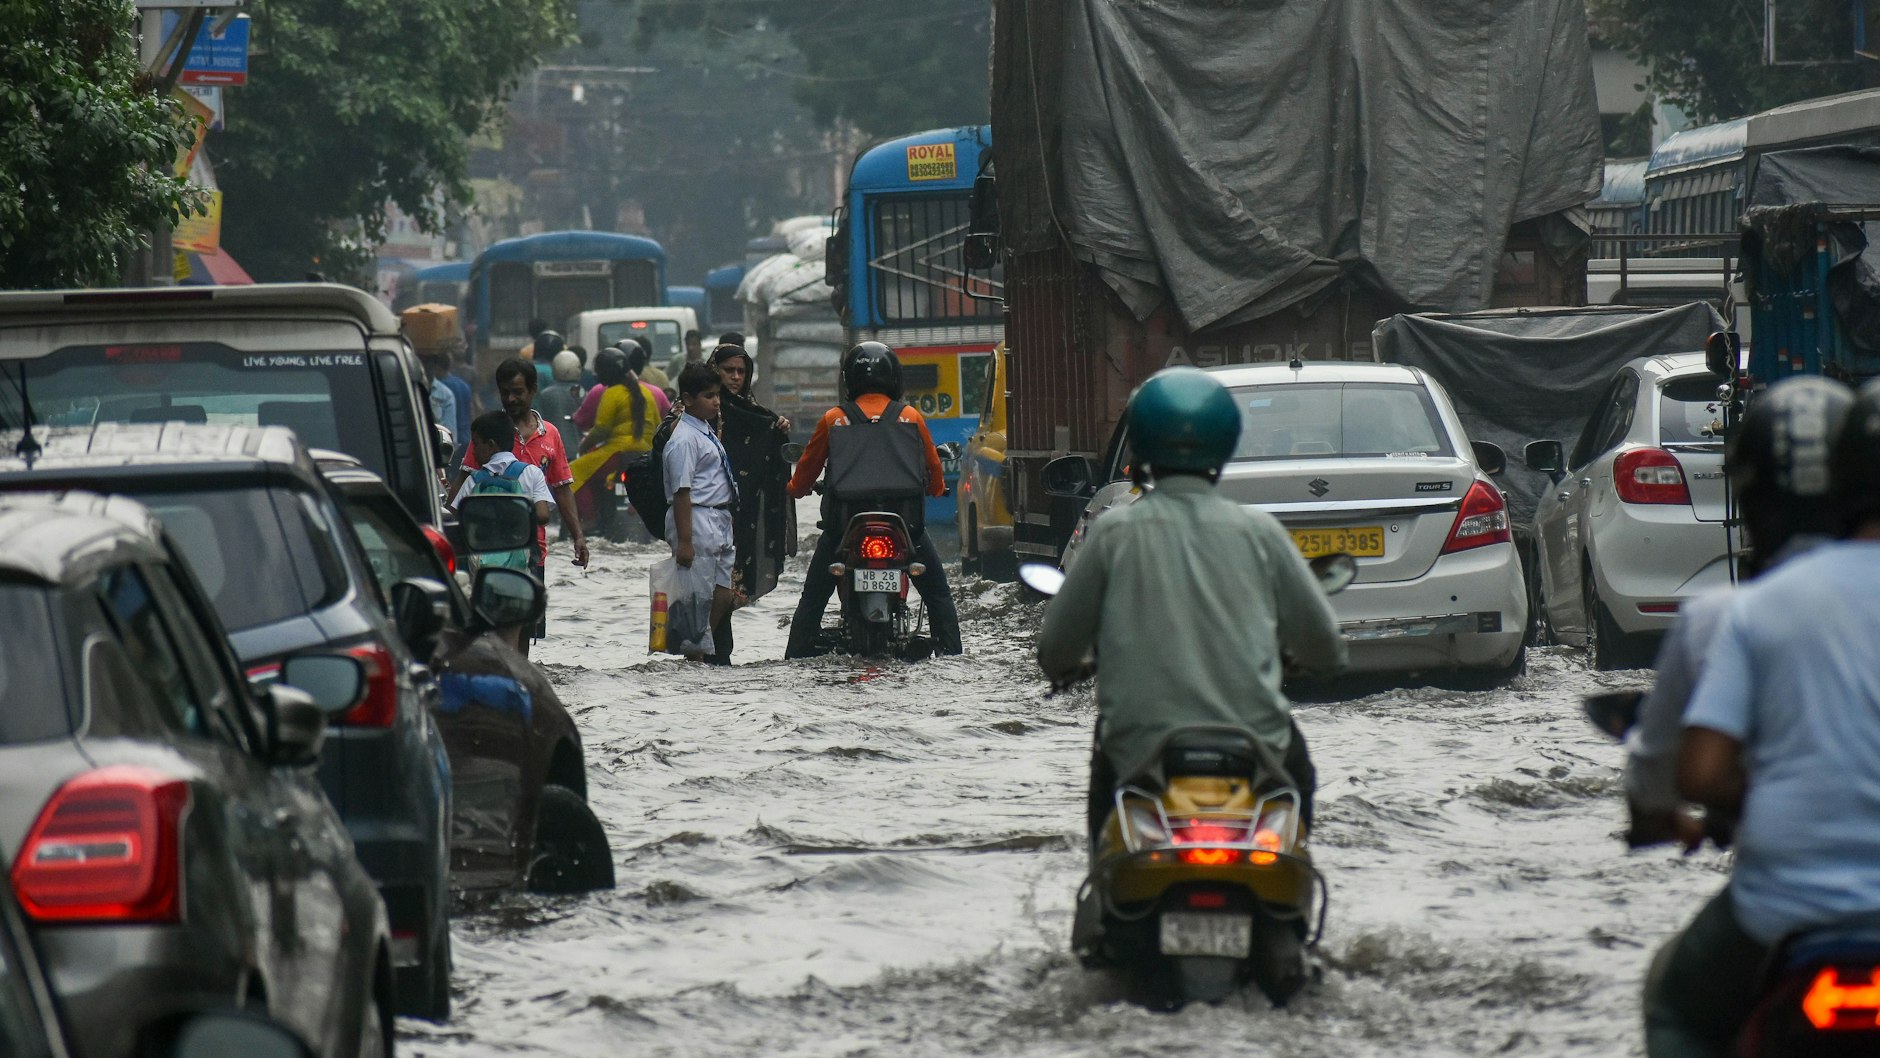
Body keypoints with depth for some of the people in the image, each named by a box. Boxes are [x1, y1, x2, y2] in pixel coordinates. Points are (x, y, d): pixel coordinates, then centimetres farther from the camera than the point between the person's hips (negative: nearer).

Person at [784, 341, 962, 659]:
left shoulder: (833, 419, 0)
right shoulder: (910, 417, 0)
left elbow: (808, 467, 11)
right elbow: (933, 468, 11)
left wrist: (796, 489, 33)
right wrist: (937, 488, 34)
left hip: (844, 523, 0)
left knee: (813, 597, 13)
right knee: (938, 594, 14)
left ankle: (797, 656, 7)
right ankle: (951, 653, 6)